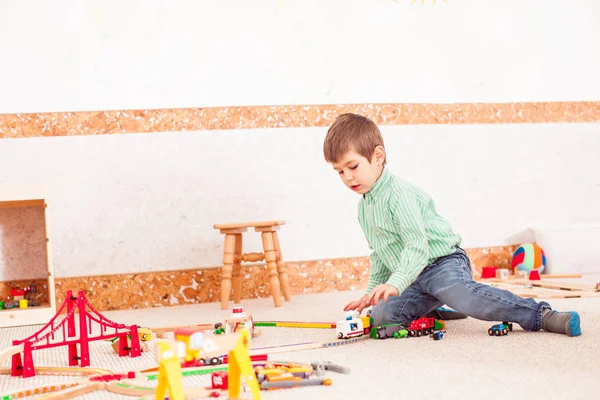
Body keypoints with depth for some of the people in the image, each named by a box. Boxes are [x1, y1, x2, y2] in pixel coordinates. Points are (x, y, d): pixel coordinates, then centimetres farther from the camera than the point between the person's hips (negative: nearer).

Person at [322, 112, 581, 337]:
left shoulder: (399, 195, -17)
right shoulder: (364, 208, 12)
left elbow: (417, 246, -27)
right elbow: (379, 255, 26)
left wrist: (395, 284, -38)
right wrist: (371, 292, 23)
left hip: (443, 262, -8)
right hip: (416, 278, 9)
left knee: (466, 297, -36)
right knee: (381, 315, -10)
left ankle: (540, 315, -30)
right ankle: (434, 309, 14)